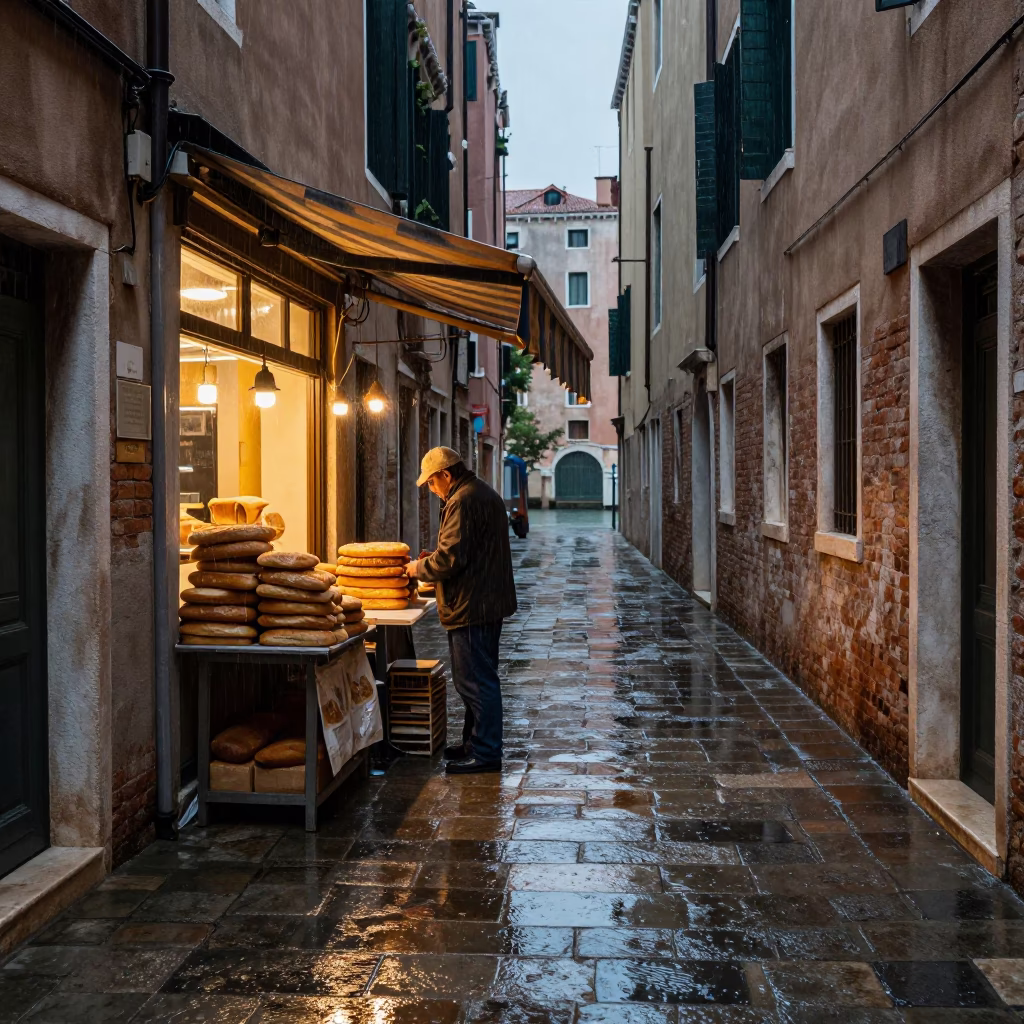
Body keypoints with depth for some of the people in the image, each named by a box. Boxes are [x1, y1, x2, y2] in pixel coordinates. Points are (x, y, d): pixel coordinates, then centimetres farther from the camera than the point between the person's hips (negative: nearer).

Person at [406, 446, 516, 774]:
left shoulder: (462, 502, -18)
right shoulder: (486, 494, 16)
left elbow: (451, 558, -23)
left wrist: (420, 568, -6)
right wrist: (435, 557, 16)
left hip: (471, 607, -11)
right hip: (489, 601, 11)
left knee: (475, 681, -4)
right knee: (480, 678, 18)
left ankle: (485, 753, 2)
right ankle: (475, 742, 28)